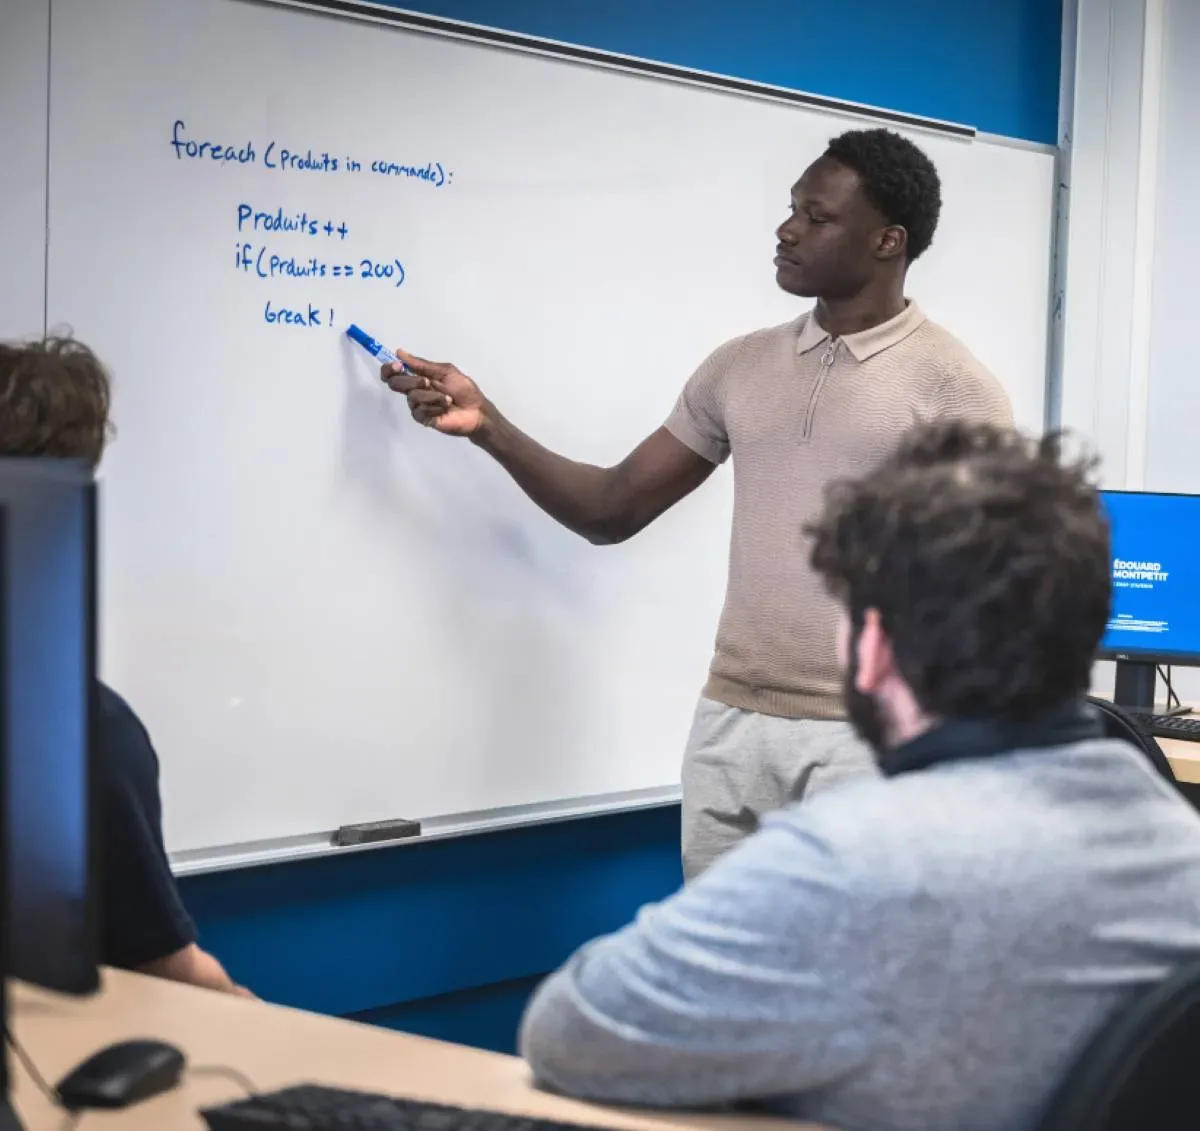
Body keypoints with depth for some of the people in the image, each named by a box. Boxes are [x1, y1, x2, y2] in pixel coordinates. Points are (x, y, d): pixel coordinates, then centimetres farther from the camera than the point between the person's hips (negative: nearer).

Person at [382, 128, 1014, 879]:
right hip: (731, 724, 5)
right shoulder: (738, 368, 10)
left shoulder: (951, 386, -5)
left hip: (865, 736, -5)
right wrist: (487, 425, 2)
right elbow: (612, 509, 13)